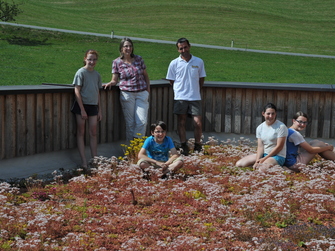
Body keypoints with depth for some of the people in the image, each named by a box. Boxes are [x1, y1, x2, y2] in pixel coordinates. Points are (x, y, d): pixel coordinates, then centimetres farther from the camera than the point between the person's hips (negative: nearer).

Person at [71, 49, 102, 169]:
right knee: (81, 133, 1)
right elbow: (77, 91, -10)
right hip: (81, 105, -5)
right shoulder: (81, 72, -6)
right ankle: (84, 162, 2)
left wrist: (99, 110, 14)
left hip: (93, 106, 5)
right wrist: (82, 110, -14)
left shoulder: (97, 74, 10)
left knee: (93, 133, 6)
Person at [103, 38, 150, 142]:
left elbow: (145, 75, 14)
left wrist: (148, 90, 7)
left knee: (142, 121, -6)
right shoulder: (117, 62, 2)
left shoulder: (138, 59, 6)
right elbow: (114, 80, 4)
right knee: (130, 122, 3)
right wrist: (110, 83, -18)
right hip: (127, 94, -1)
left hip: (142, 94, 1)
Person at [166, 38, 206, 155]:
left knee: (198, 123, -3)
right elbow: (172, 81, 9)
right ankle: (184, 147, 13)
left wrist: (195, 91, 12)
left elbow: (201, 79, 14)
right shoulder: (174, 63, 0)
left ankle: (197, 146, 13)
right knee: (181, 123, 3)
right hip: (180, 97, 0)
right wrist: (180, 91, 9)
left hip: (195, 97, 0)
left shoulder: (199, 61, 3)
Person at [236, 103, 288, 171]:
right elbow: (260, 147, 2)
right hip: (263, 154, 6)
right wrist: (257, 161, -16)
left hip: (277, 156, -6)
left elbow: (279, 147, -12)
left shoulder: (281, 127, -10)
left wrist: (264, 159, -14)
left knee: (262, 169, -38)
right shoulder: (260, 128, 8)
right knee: (239, 164, -8)